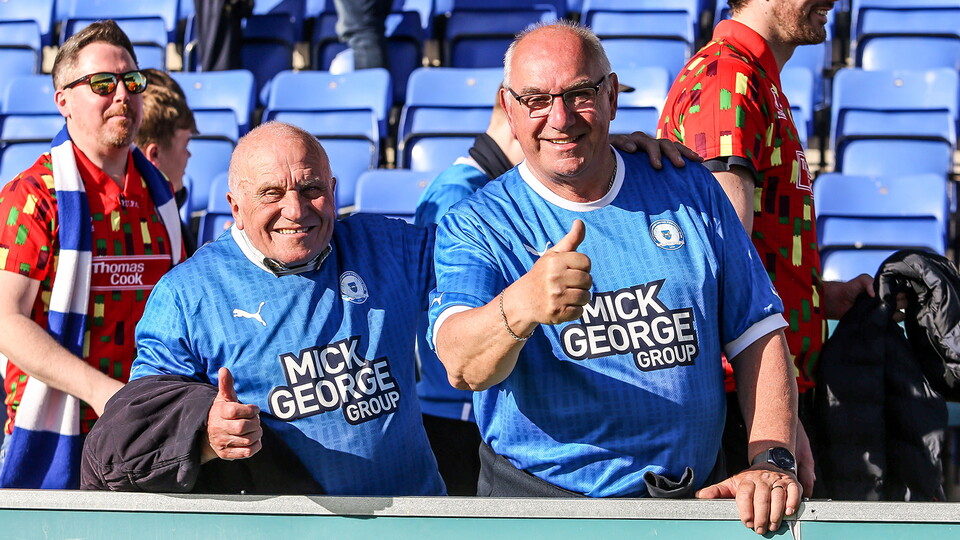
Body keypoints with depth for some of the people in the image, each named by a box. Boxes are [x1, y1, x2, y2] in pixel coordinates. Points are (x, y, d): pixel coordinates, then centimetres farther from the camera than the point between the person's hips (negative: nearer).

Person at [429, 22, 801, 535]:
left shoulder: (687, 189, 11)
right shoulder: (475, 225, 2)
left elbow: (757, 333, 13)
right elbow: (462, 367, -17)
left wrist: (771, 460, -2)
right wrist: (518, 308, -39)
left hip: (696, 493, 2)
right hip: (540, 495, -1)